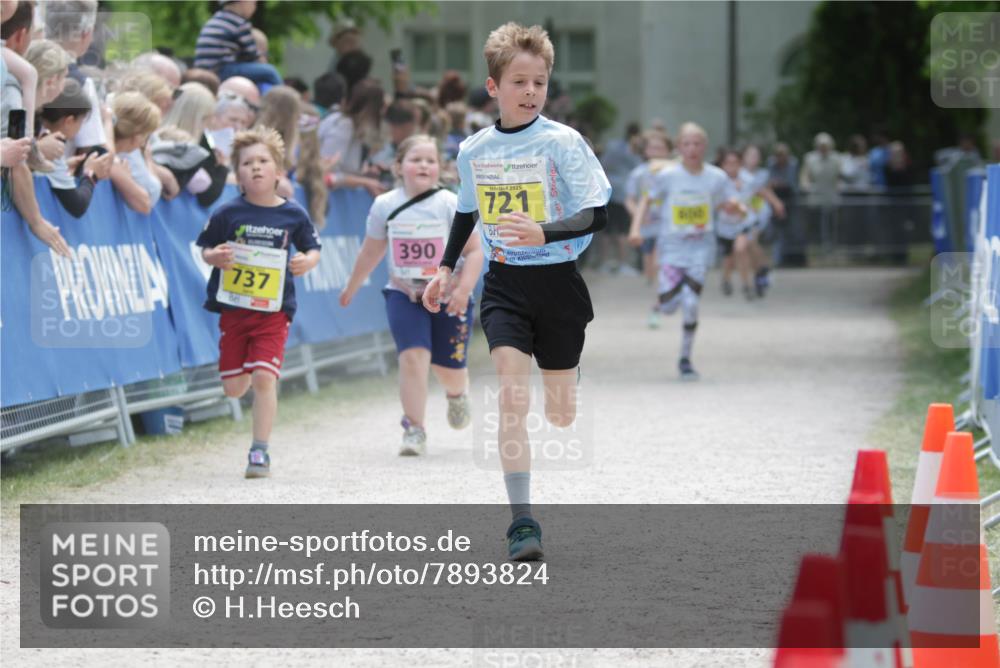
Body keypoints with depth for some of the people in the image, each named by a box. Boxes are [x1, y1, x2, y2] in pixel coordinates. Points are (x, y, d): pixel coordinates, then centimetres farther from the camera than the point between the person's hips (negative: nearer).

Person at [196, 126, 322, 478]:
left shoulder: (293, 215, -3)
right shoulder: (228, 213, -4)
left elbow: (312, 249, 9)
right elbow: (206, 248, 4)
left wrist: (307, 261, -13)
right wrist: (216, 257, -18)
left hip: (274, 310, -1)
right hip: (233, 307, 1)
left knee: (264, 379, -13)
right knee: (234, 387, 6)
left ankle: (260, 451, -3)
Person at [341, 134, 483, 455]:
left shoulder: (452, 205, -9)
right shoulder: (385, 205, -1)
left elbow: (474, 251, -9)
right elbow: (371, 251, 14)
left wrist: (463, 288, -22)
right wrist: (351, 288, 23)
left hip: (449, 298, -1)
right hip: (404, 295, 1)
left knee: (449, 368, 6)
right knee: (413, 357, -18)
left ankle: (458, 394, 45)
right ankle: (414, 430, -9)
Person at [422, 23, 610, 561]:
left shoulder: (562, 142, -10)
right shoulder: (473, 150, 3)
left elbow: (597, 216, -16)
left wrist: (543, 233, -31)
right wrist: (446, 268, 17)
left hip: (558, 283, -2)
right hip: (504, 285, 2)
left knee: (561, 415, 7)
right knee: (512, 398, -17)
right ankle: (522, 521, -18)